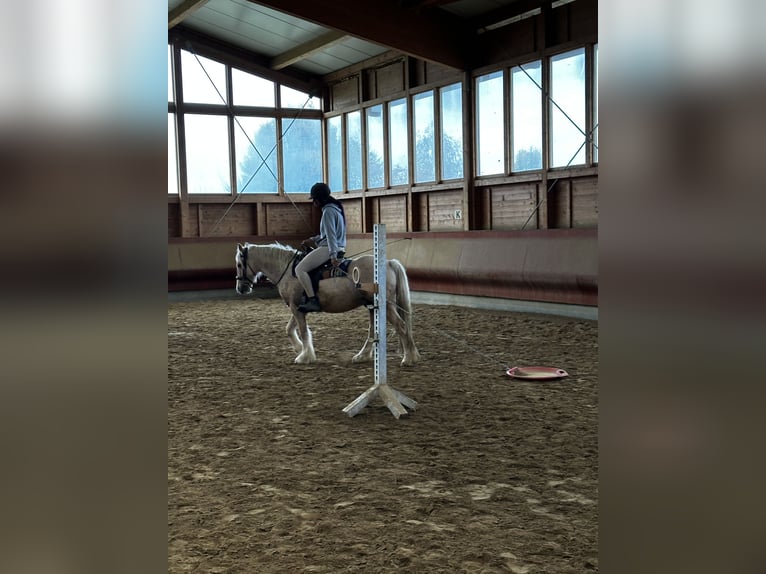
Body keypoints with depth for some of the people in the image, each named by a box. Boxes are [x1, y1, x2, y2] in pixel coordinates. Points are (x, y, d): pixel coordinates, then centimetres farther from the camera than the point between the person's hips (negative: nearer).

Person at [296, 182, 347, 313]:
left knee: (299, 269, -13)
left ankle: (313, 301, -23)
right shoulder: (336, 209, 17)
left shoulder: (328, 211, -14)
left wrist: (333, 255, -27)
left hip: (328, 249, -11)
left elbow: (331, 235, -22)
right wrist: (313, 239, 21)